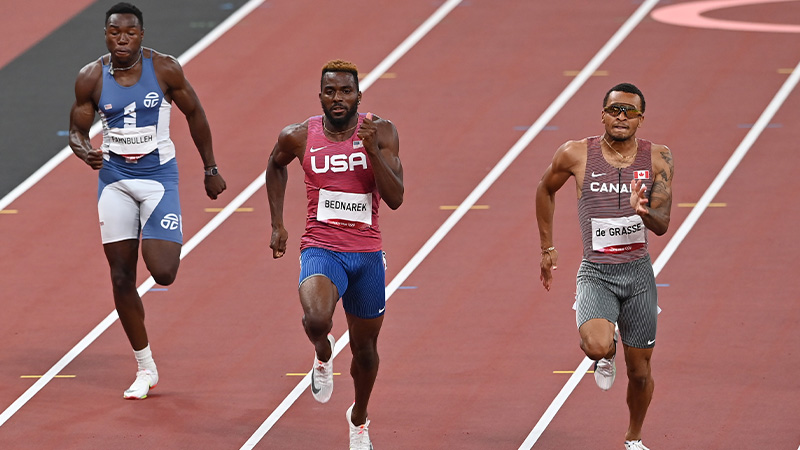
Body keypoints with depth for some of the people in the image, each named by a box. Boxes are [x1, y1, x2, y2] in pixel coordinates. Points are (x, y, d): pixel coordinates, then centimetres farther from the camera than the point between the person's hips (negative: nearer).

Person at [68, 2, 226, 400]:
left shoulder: (164, 69, -9)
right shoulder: (91, 78, -5)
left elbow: (194, 113, 4)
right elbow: (77, 131, 3)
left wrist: (211, 170, 8)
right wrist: (85, 152, -22)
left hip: (159, 176, -2)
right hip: (114, 179, 2)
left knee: (163, 273, -15)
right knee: (121, 278, 1)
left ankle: (167, 244, 25)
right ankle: (145, 368, 15)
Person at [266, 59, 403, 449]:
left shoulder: (382, 132, -7)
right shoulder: (299, 137, -5)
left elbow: (395, 198, -14)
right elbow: (276, 165, 18)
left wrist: (373, 149, -26)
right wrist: (277, 224, 14)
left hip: (367, 254, 2)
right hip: (321, 251, -2)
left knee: (365, 349, 15)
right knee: (316, 319, -33)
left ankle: (359, 418, 44)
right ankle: (323, 353, 5)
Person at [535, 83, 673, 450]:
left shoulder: (658, 160, -3)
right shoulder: (576, 155, -6)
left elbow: (662, 225, -7)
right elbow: (545, 190, 14)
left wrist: (643, 212, -30)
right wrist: (547, 248, 15)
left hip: (638, 273, 2)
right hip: (596, 274, -2)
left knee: (639, 371, 8)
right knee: (598, 346, -30)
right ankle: (603, 356, 9)